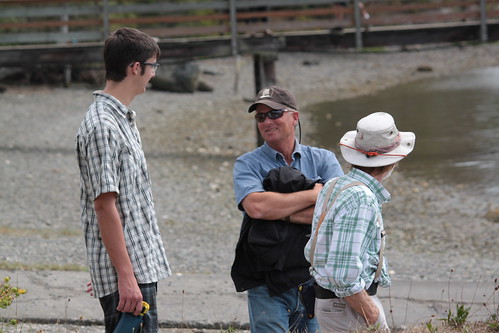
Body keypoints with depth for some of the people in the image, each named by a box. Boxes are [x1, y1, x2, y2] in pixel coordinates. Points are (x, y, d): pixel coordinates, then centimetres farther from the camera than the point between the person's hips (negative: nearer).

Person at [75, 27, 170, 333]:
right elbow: (105, 206, -21)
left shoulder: (123, 119, 16)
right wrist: (126, 276, -23)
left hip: (141, 268, 10)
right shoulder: (102, 126, -16)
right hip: (127, 274, -10)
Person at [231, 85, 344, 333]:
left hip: (315, 278, 2)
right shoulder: (247, 164, 4)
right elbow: (256, 207, -17)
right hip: (268, 284, -2)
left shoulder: (323, 160, 9)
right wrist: (314, 194, -9)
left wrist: (283, 214, -12)